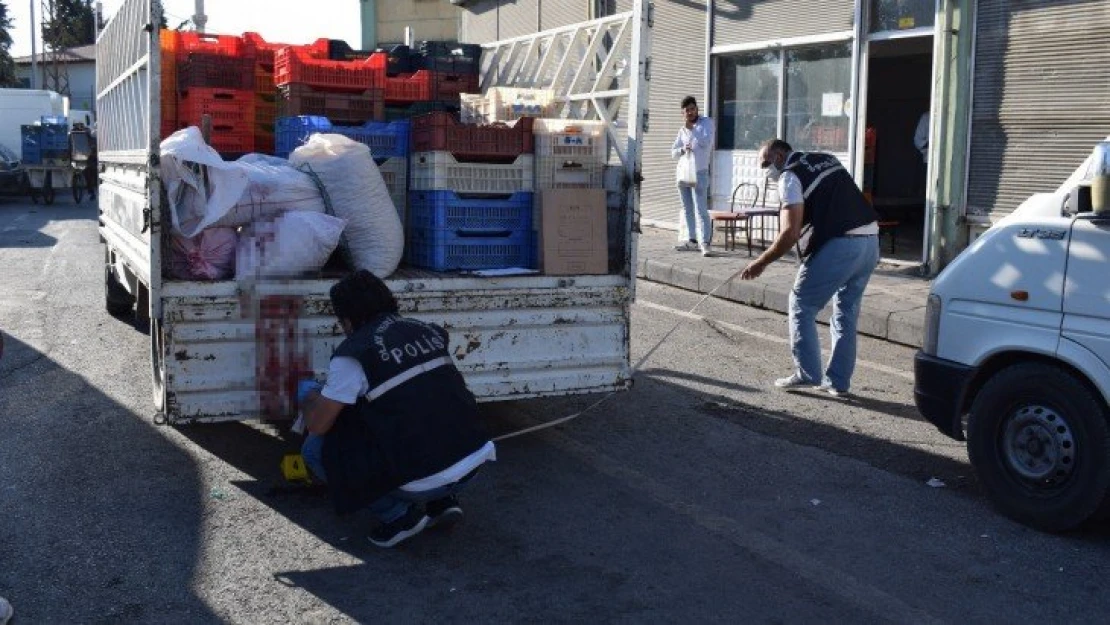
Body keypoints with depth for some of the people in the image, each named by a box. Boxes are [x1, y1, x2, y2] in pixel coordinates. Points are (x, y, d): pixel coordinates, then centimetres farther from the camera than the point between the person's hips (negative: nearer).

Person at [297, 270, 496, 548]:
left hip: (423, 481, -6)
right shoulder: (428, 331, 11)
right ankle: (443, 501, 19)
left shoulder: (353, 353, -8)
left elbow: (317, 425, -4)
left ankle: (399, 514, 2)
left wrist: (308, 395, 20)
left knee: (316, 449, 9)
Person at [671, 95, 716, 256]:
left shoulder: (707, 123, 0)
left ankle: (704, 243, -18)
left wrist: (692, 129, -15)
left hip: (699, 173, -6)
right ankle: (692, 240, 16)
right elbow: (673, 153, 11)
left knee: (700, 209, -14)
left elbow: (706, 143, -16)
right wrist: (682, 149, -10)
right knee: (687, 209, 9)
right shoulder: (682, 130, 13)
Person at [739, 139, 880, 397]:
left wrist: (760, 263, -3)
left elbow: (790, 233, -11)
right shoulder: (827, 159, 21)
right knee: (847, 312, 17)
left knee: (802, 306, 8)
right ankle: (839, 381, 20)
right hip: (870, 239, 8)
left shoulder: (791, 176, -2)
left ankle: (807, 373, 9)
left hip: (840, 245, -8)